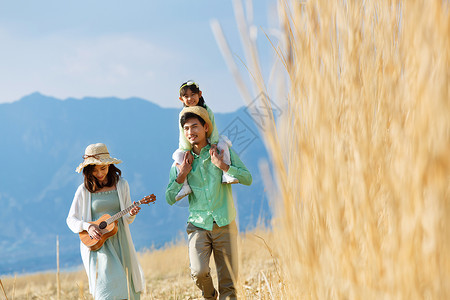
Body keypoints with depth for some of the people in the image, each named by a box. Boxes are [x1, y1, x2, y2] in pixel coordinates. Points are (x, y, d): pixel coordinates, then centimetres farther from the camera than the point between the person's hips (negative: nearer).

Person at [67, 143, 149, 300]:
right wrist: (88, 227, -16)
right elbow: (71, 219, 2)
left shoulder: (121, 184, 6)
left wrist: (131, 214, -12)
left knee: (130, 286, 4)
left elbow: (126, 219, 11)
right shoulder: (84, 190, -1)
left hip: (119, 240, 3)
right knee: (109, 283, -19)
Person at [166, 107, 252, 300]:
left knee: (228, 283, -1)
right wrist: (182, 175, -9)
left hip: (225, 226, 0)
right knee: (199, 272, -19)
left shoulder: (223, 152, 2)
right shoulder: (180, 162, 5)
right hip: (198, 226, 0)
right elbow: (170, 199, 5)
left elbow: (247, 179, -5)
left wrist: (223, 166, -18)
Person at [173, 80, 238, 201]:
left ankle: (226, 174, -27)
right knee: (178, 155, -27)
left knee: (223, 142, -25)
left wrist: (214, 144, -27)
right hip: (190, 146, -1)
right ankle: (185, 186, -24)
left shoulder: (207, 111, -6)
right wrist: (187, 152, -24)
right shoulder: (183, 114, -9)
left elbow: (213, 128, -12)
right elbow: (184, 135, -15)